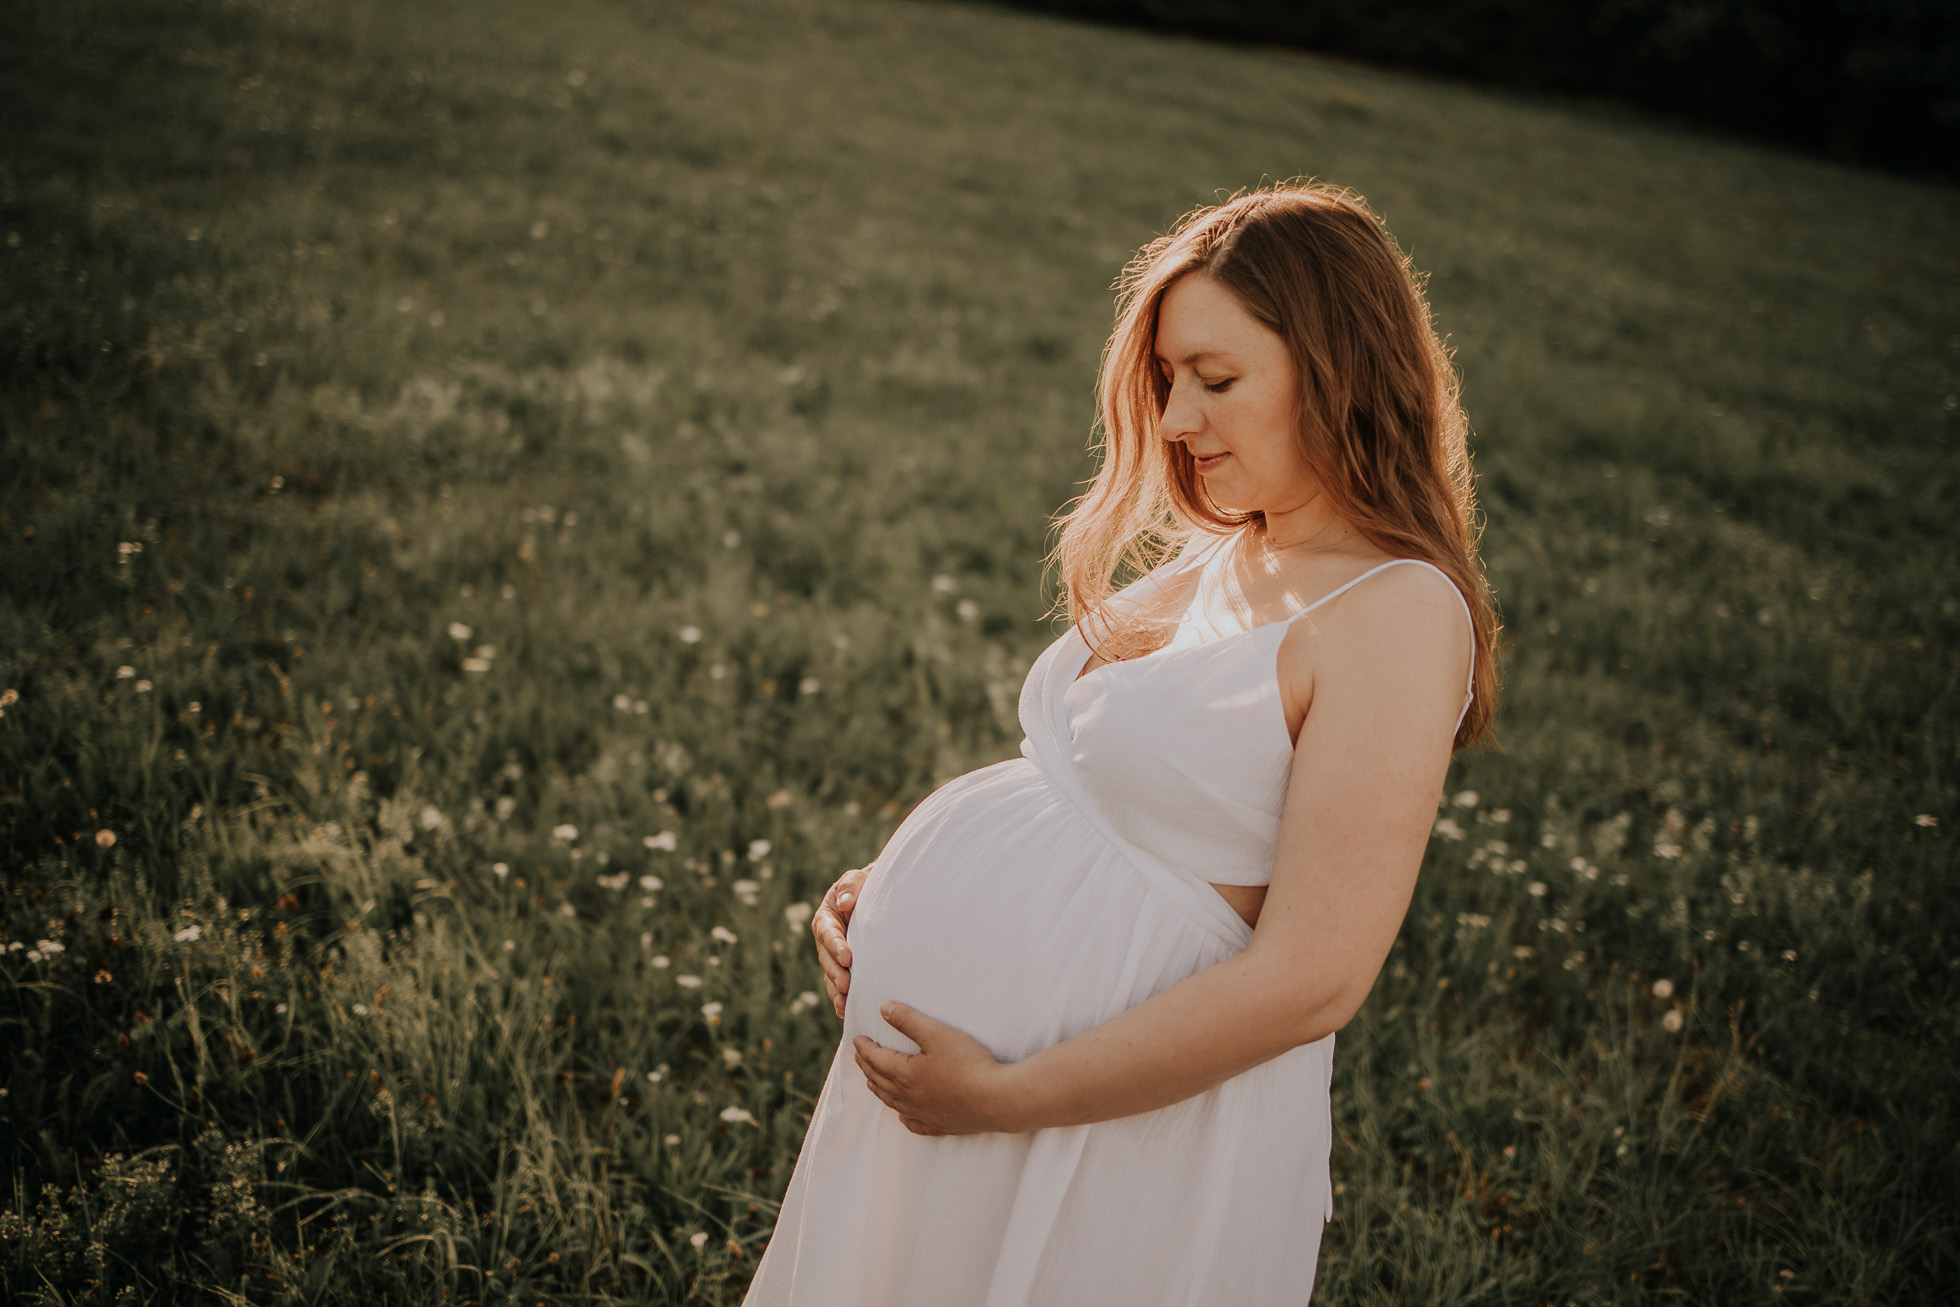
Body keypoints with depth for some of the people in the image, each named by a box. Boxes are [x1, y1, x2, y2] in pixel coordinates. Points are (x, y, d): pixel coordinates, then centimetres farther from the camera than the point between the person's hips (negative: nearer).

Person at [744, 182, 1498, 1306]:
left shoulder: (1398, 616, -19)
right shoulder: (1218, 561, 8)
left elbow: (1309, 982, -24)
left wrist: (1007, 1096, -20)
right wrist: (897, 891, 0)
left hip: (1123, 1106, -8)